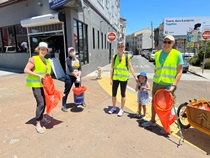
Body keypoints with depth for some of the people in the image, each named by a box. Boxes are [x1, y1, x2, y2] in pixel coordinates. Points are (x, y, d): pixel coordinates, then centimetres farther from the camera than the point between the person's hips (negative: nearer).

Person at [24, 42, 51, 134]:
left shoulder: (46, 61, 14)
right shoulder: (34, 59, -8)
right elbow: (26, 70, -15)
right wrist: (38, 75, -21)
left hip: (44, 85, 8)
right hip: (36, 85, -7)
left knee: (44, 102, 16)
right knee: (40, 103, -14)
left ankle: (41, 117, 38)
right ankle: (38, 124, -2)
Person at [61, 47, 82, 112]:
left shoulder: (78, 60, 5)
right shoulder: (68, 59, -11)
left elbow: (80, 69, -2)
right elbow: (71, 70, -18)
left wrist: (79, 77, -15)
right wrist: (77, 77, -17)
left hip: (77, 76, 5)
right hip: (69, 77, -5)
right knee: (66, 91, -2)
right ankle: (63, 106, 6)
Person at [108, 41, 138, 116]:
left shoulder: (127, 57, 0)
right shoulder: (114, 57, 3)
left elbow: (130, 68, 2)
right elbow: (111, 68, 1)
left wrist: (135, 77, -2)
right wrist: (110, 78, -3)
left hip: (123, 78, -1)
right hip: (115, 78, 2)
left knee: (123, 94, 7)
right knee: (114, 93, 10)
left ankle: (122, 109, 21)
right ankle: (114, 107, 30)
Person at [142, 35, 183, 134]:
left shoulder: (177, 54, -6)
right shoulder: (157, 54, 7)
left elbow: (179, 72, -8)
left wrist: (174, 85, -17)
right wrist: (155, 79, 12)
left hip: (169, 85, -4)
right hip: (157, 83, 5)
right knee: (154, 102, 15)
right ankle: (153, 121, 35)